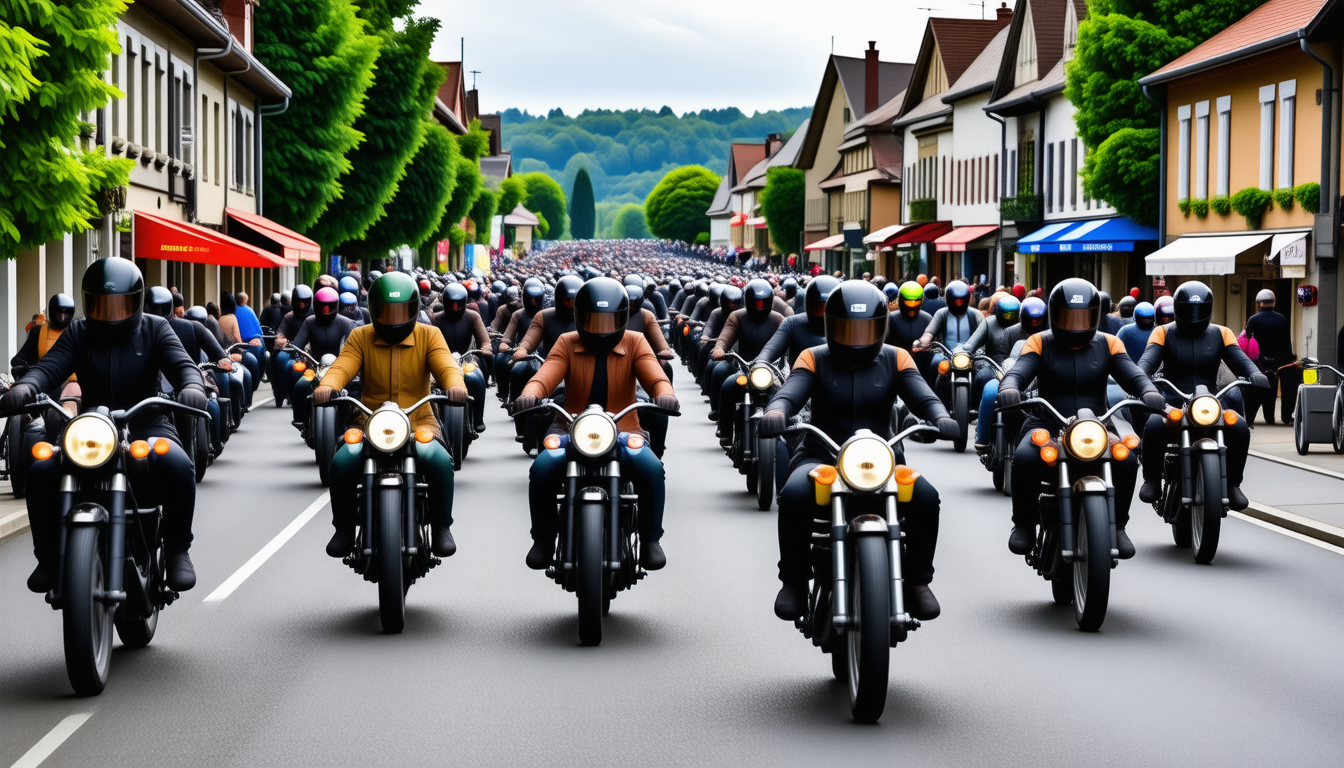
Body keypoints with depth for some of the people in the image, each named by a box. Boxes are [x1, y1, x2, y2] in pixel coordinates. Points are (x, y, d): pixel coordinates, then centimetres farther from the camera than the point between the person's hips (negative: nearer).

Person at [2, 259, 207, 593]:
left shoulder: (155, 329, 8)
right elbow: (50, 365, -6)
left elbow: (181, 363, -8)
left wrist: (192, 385, -34)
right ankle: (49, 557, -3)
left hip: (146, 428, -2)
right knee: (41, 471, -23)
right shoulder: (78, 333, 10)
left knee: (177, 465, -34)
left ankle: (177, 551, -14)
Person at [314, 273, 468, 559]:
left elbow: (446, 365, -10)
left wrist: (455, 384, -35)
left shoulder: (429, 335, 6)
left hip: (419, 422, -1)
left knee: (440, 461, -31)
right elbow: (343, 366, -8)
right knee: (341, 463, -26)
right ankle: (344, 528, -2)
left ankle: (441, 527, -8)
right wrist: (327, 386, -32)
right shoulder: (360, 337, 8)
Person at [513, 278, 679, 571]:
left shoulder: (635, 343, 5)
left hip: (623, 432, 0)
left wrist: (664, 393, -37)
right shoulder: (567, 344, 5)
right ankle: (543, 539, -4)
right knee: (542, 468, -27)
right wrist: (529, 393, -35)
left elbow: (654, 375, -12)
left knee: (652, 469, -29)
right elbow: (546, 375, -12)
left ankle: (650, 539, -7)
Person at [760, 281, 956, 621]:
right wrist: (776, 411, -38)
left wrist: (940, 417, -31)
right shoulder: (815, 359, 5)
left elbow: (922, 395, -7)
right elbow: (791, 391, -13)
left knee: (925, 496, -27)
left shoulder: (895, 359, 9)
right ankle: (794, 580, -14)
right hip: (822, 457, -1)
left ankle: (917, 580, -6)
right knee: (794, 494, -34)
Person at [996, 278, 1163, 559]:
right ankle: (1025, 524, -9)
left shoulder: (1108, 344, 10)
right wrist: (1009, 388, -38)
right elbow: (1019, 371, -13)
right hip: (1048, 425, -1)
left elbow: (1132, 375, -4)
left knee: (1126, 460, -28)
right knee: (1025, 458, -33)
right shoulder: (1040, 343, 4)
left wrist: (1150, 391, -28)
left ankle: (1117, 525, -6)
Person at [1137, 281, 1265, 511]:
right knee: (1154, 426, -34)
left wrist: (1254, 375, -26)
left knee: (1240, 429, -27)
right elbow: (1149, 358, -10)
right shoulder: (1164, 333, 8)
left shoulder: (1221, 334, 13)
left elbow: (1239, 359, -2)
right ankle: (1152, 481, -10)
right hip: (1173, 404, -1)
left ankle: (1232, 484, -7)